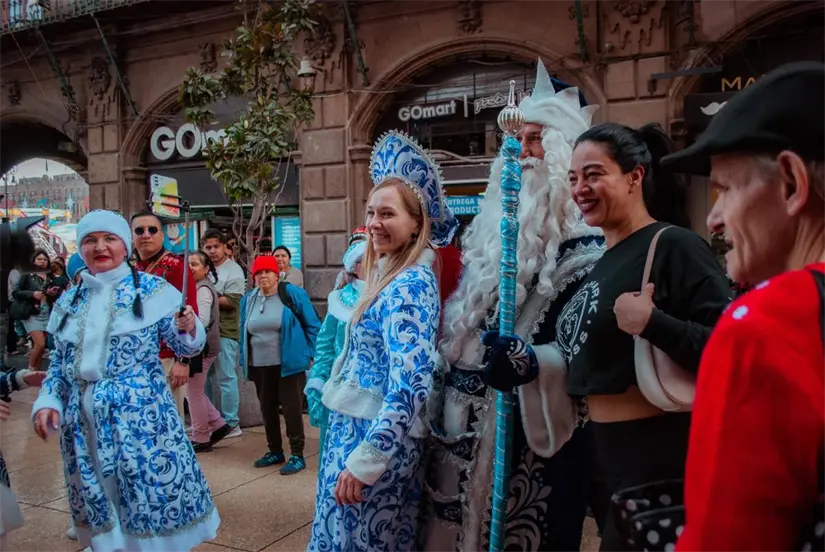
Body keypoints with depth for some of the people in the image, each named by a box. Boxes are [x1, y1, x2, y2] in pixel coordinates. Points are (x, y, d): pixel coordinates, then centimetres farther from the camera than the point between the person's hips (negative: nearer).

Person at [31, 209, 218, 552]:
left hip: (141, 415, -4)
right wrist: (48, 401, 0)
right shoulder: (69, 301, 9)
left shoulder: (153, 291, -3)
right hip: (83, 421, 4)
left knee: (155, 493, -2)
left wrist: (189, 330, -22)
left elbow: (182, 347, -1)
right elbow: (60, 362, 15)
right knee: (99, 502, 15)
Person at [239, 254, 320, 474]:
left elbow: (313, 325, -4)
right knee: (267, 409, 13)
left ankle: (297, 455, 9)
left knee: (291, 408, -1)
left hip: (289, 364, -5)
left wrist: (309, 354, -7)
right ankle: (275, 451, 29)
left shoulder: (293, 294, -8)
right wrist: (244, 360, 14)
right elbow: (244, 332, 17)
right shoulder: (248, 299, 7)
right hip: (260, 366, 5)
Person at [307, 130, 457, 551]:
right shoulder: (387, 274, 9)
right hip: (358, 426, 9)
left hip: (379, 437, -9)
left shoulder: (410, 285, -20)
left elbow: (411, 385, -27)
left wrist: (365, 459, -25)